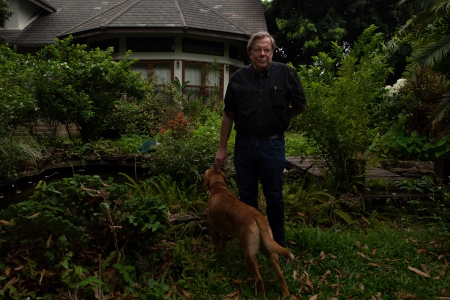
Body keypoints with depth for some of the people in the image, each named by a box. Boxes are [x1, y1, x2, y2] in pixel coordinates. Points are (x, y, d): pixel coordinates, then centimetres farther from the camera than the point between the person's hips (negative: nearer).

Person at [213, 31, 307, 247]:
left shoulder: (286, 74, -4)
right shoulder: (238, 78, 1)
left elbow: (300, 106, 7)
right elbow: (228, 115, 5)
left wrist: (278, 119, 10)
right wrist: (222, 148, 3)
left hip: (272, 145, -2)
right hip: (244, 145, 2)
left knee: (274, 198, 9)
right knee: (246, 197, 12)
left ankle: (278, 245, 28)